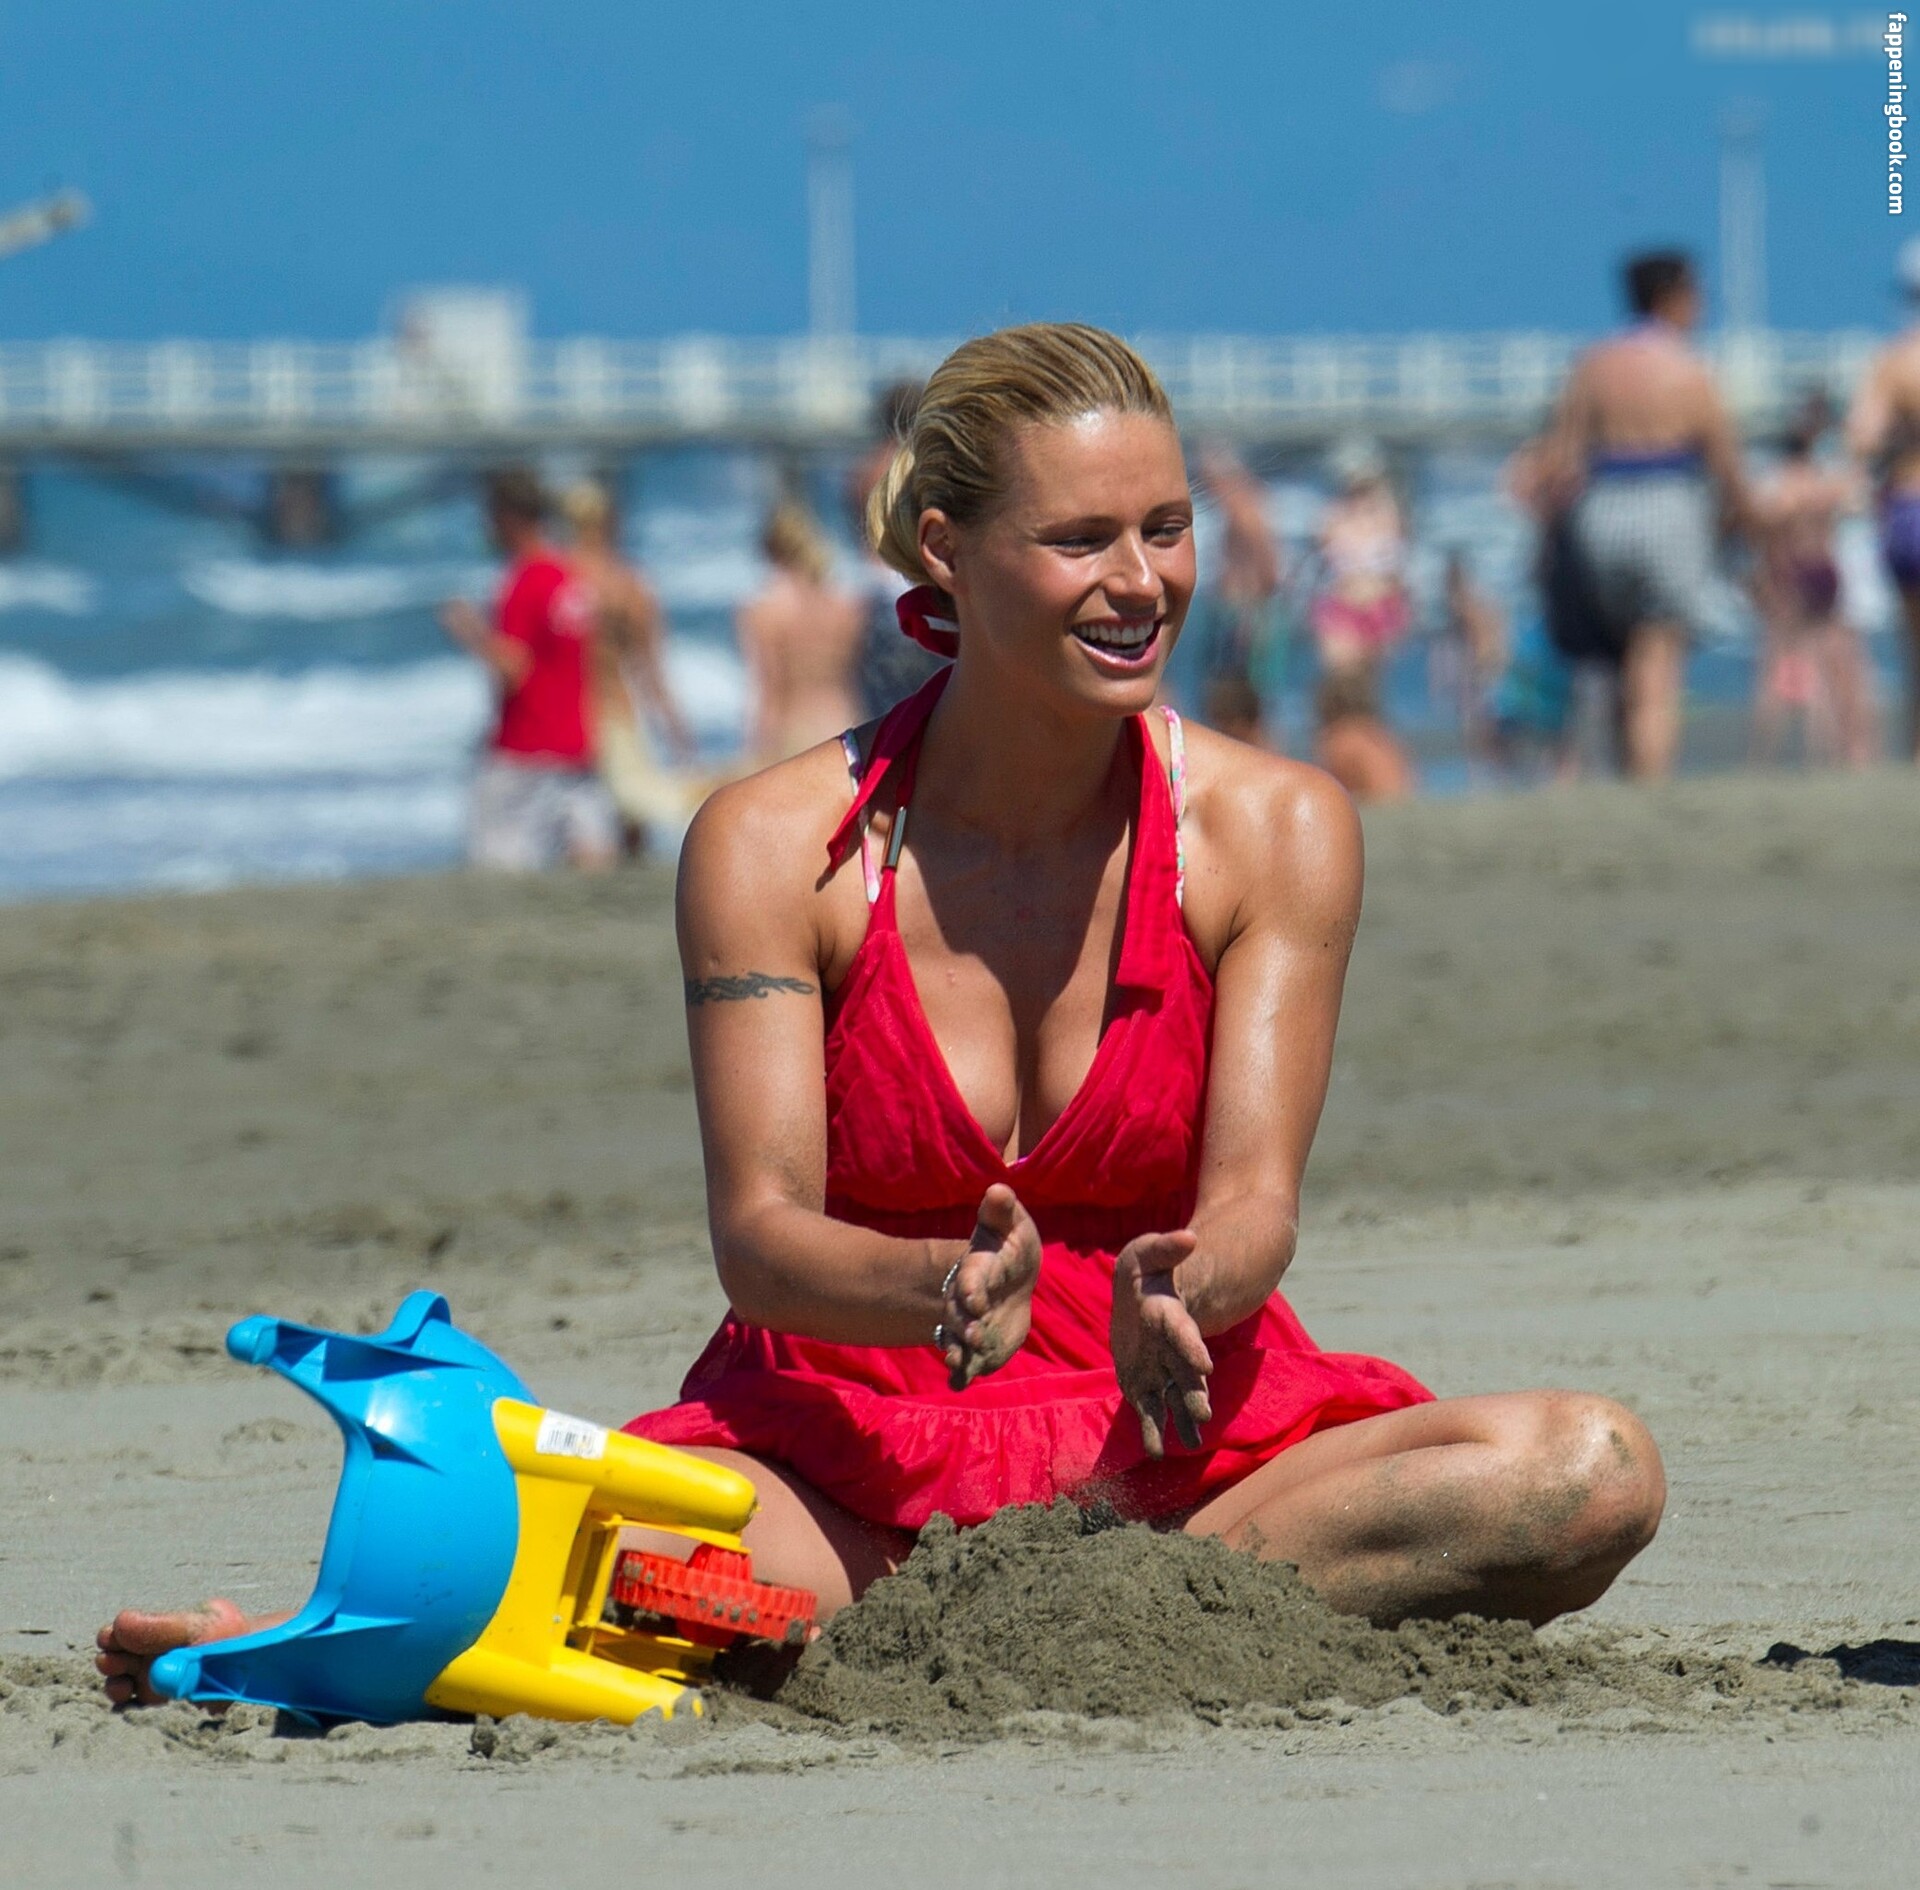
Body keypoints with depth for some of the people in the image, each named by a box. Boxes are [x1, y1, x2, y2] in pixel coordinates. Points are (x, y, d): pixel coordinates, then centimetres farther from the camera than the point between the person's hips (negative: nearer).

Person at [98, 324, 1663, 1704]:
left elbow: (1255, 1199, -7)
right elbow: (760, 1227, -10)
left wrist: (1181, 1295, -33)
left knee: (1593, 1474, -29)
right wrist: (943, 1292, -34)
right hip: (847, 1451, -3)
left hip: (1173, 1435, 3)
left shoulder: (1273, 831, 1)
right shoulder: (775, 847, -3)